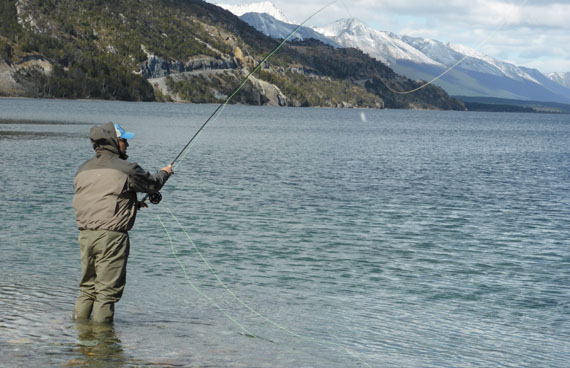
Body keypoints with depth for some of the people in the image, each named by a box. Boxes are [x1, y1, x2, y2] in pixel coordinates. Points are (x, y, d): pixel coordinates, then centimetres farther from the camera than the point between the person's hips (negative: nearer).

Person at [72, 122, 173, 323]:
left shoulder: (83, 169, 13)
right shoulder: (125, 169, -8)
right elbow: (153, 184, 7)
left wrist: (132, 203, 30)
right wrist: (164, 173, 29)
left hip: (85, 234, 7)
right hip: (111, 235, -7)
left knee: (87, 287, 17)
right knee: (108, 289, -1)